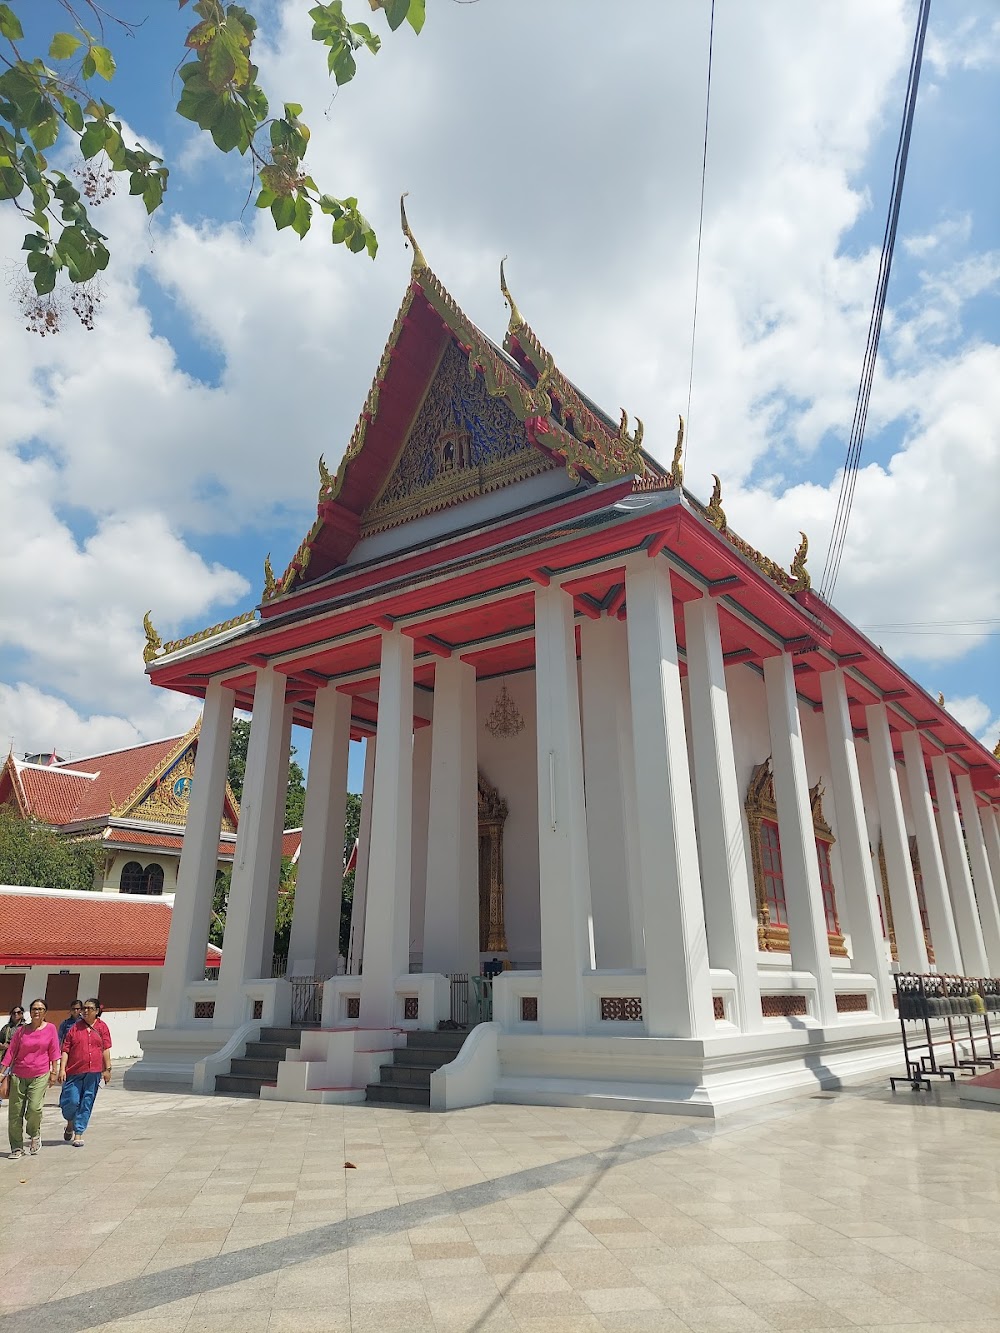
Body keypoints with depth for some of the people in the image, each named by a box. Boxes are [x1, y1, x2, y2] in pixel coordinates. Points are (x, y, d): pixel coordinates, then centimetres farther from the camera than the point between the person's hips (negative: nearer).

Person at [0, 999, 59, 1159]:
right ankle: (17, 1147, 17)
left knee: (34, 1107, -16)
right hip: (18, 1075, 2)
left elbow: (54, 1051, 3)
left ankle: (34, 1134, 14)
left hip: (40, 1075, -2)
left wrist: (54, 1071, -1)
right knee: (15, 1112, 2)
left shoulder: (50, 1028, 1)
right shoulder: (21, 1030, 4)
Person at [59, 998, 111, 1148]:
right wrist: (62, 1069, -6)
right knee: (72, 1101, -5)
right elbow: (65, 1050, 3)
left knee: (86, 1103, 3)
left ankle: (78, 1134, 14)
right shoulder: (75, 1028, 5)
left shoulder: (102, 1027, 6)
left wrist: (107, 1069, 1)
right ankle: (70, 1123, 26)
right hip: (74, 1071, 0)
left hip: (93, 1072, 0)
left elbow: (106, 1049, 5)